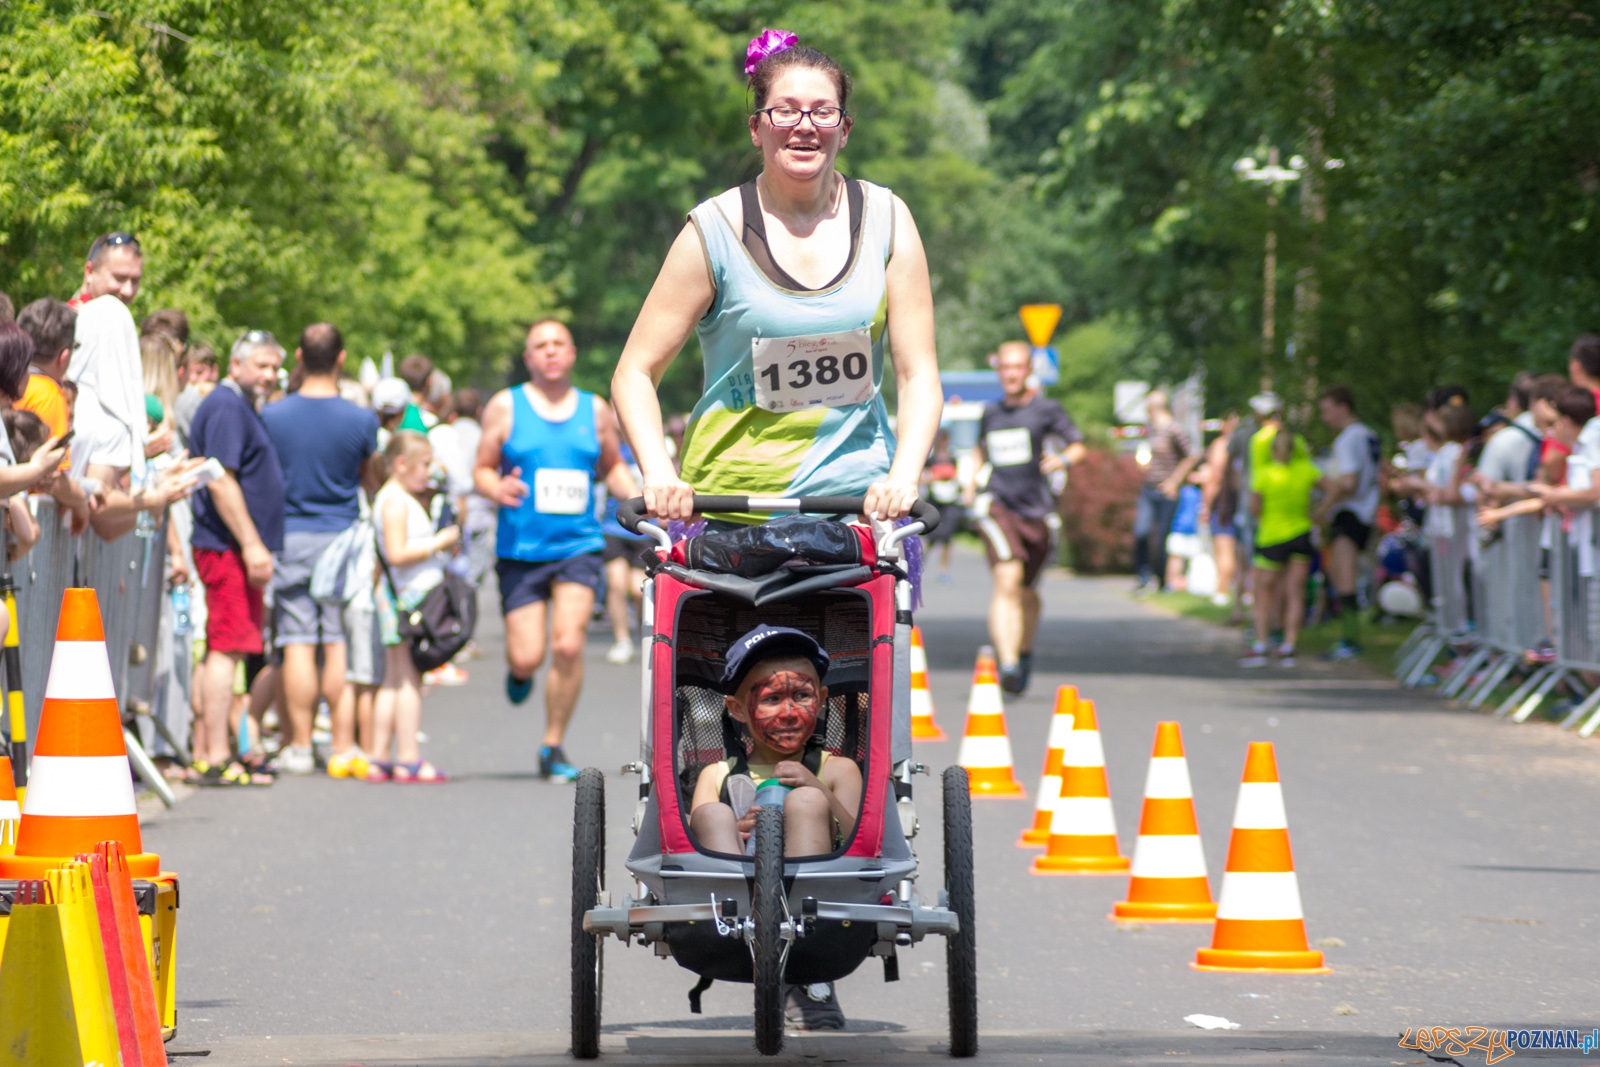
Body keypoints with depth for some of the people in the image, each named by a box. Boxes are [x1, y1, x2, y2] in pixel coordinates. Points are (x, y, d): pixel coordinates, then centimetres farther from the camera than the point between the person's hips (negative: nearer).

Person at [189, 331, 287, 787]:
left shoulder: (241, 407, 20)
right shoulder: (226, 407, -13)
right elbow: (220, 480, -21)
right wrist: (252, 544, -23)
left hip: (239, 548, 11)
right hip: (228, 545, -11)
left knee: (220, 651, 12)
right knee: (227, 648, -12)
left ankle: (209, 754, 16)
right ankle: (216, 759, -15)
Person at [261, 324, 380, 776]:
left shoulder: (271, 416, -3)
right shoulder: (361, 420, -5)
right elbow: (374, 481, 9)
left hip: (289, 536, 0)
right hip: (343, 534, 0)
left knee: (298, 646, 1)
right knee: (340, 646, 2)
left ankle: (299, 747, 1)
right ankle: (344, 748, 3)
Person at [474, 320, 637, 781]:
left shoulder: (596, 410, 9)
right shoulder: (505, 407, 3)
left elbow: (613, 468, 19)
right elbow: (483, 469, 5)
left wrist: (636, 498, -1)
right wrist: (497, 489, -18)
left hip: (579, 547, 1)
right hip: (521, 549, -1)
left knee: (568, 646, -15)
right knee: (528, 656, -6)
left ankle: (553, 747, 0)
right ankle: (518, 671, 34)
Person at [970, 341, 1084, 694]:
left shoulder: (1046, 409, 1)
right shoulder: (990, 412, 11)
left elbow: (1078, 446, 0)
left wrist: (1064, 459, -22)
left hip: (1035, 509, 0)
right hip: (997, 503, 0)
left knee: (1027, 592, 12)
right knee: (1007, 579, -21)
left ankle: (1025, 652, 41)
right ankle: (1008, 662, -33)